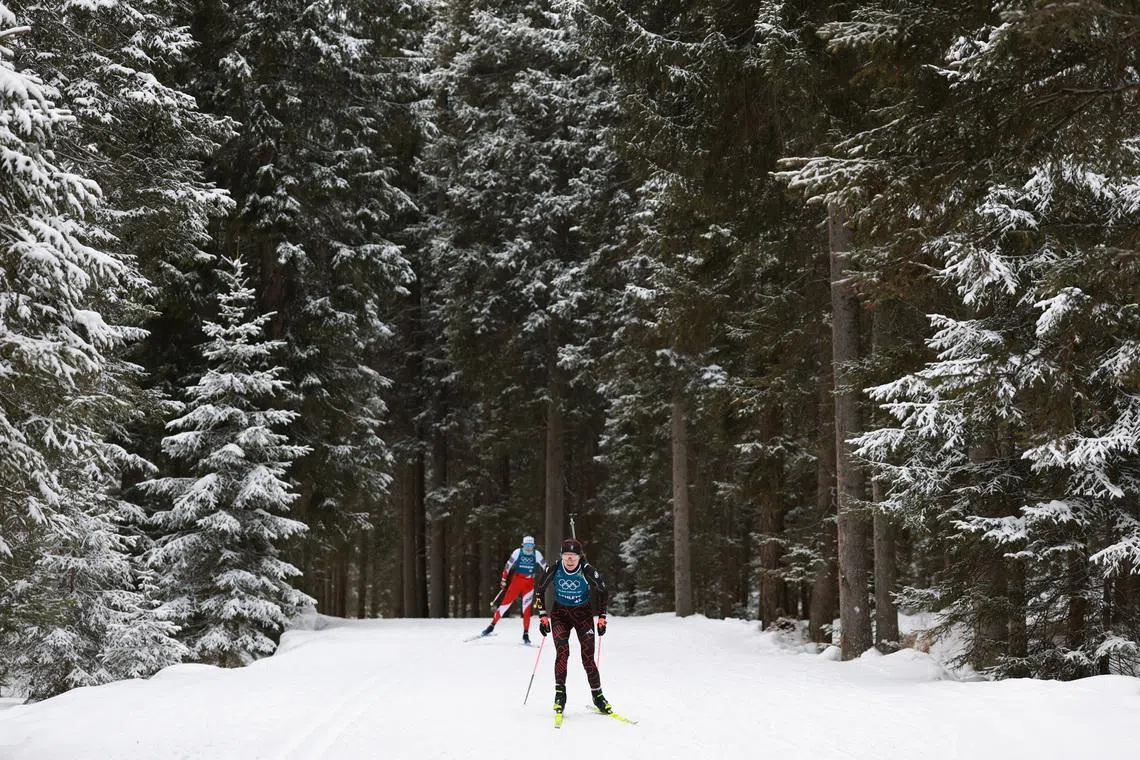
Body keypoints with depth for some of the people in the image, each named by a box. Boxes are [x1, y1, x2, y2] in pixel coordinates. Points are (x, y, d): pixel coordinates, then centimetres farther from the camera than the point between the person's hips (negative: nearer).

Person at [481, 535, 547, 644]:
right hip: (516, 581, 0)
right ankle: (492, 626, 9)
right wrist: (503, 580, -3)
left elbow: (545, 567, 2)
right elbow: (508, 566, -1)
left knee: (527, 608, -7)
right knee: (505, 603, -2)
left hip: (529, 584, 0)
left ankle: (526, 634, 1)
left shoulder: (537, 554, -4)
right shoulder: (518, 552, -6)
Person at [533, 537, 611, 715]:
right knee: (562, 652, -18)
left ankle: (597, 696, 6)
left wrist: (602, 618, -2)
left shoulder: (587, 571, -19)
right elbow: (540, 591, 0)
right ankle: (560, 694, -10)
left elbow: (602, 591, -3)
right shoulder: (555, 569, -16)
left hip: (583, 613, -1)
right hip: (560, 613, 1)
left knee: (588, 657, -8)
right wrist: (543, 617, -3)